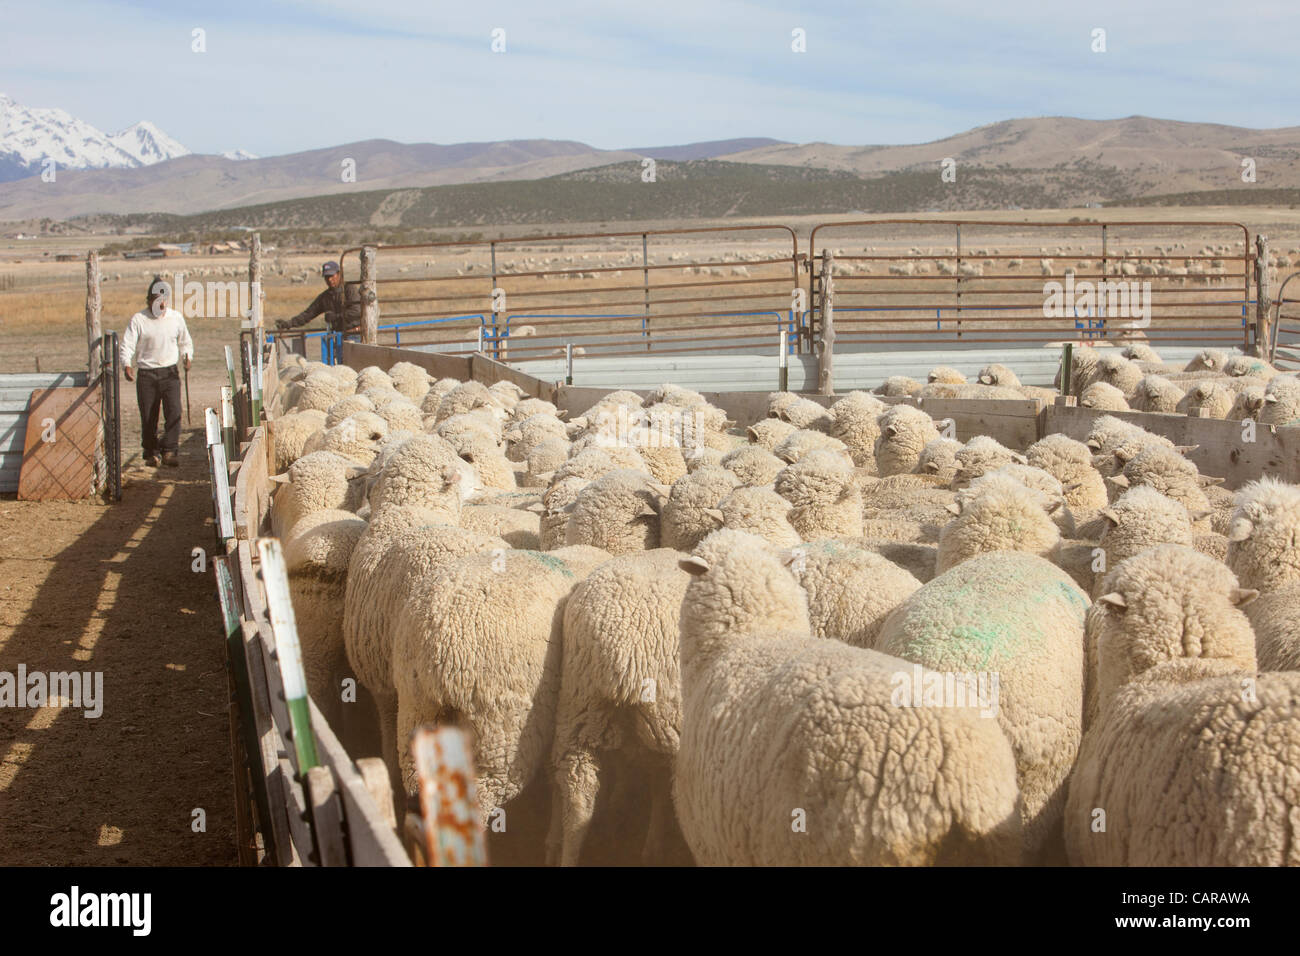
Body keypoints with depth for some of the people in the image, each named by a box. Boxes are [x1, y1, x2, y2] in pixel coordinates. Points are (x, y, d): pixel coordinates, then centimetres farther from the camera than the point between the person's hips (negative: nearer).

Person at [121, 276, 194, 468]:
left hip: (170, 373, 1)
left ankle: (169, 452, -17)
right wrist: (127, 365, -23)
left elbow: (185, 342, 19)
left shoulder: (176, 318, 7)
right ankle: (150, 453, 17)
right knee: (148, 417, 2)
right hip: (146, 375, -1)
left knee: (174, 411, -15)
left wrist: (187, 357, -1)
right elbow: (127, 345, -5)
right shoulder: (138, 319, -1)